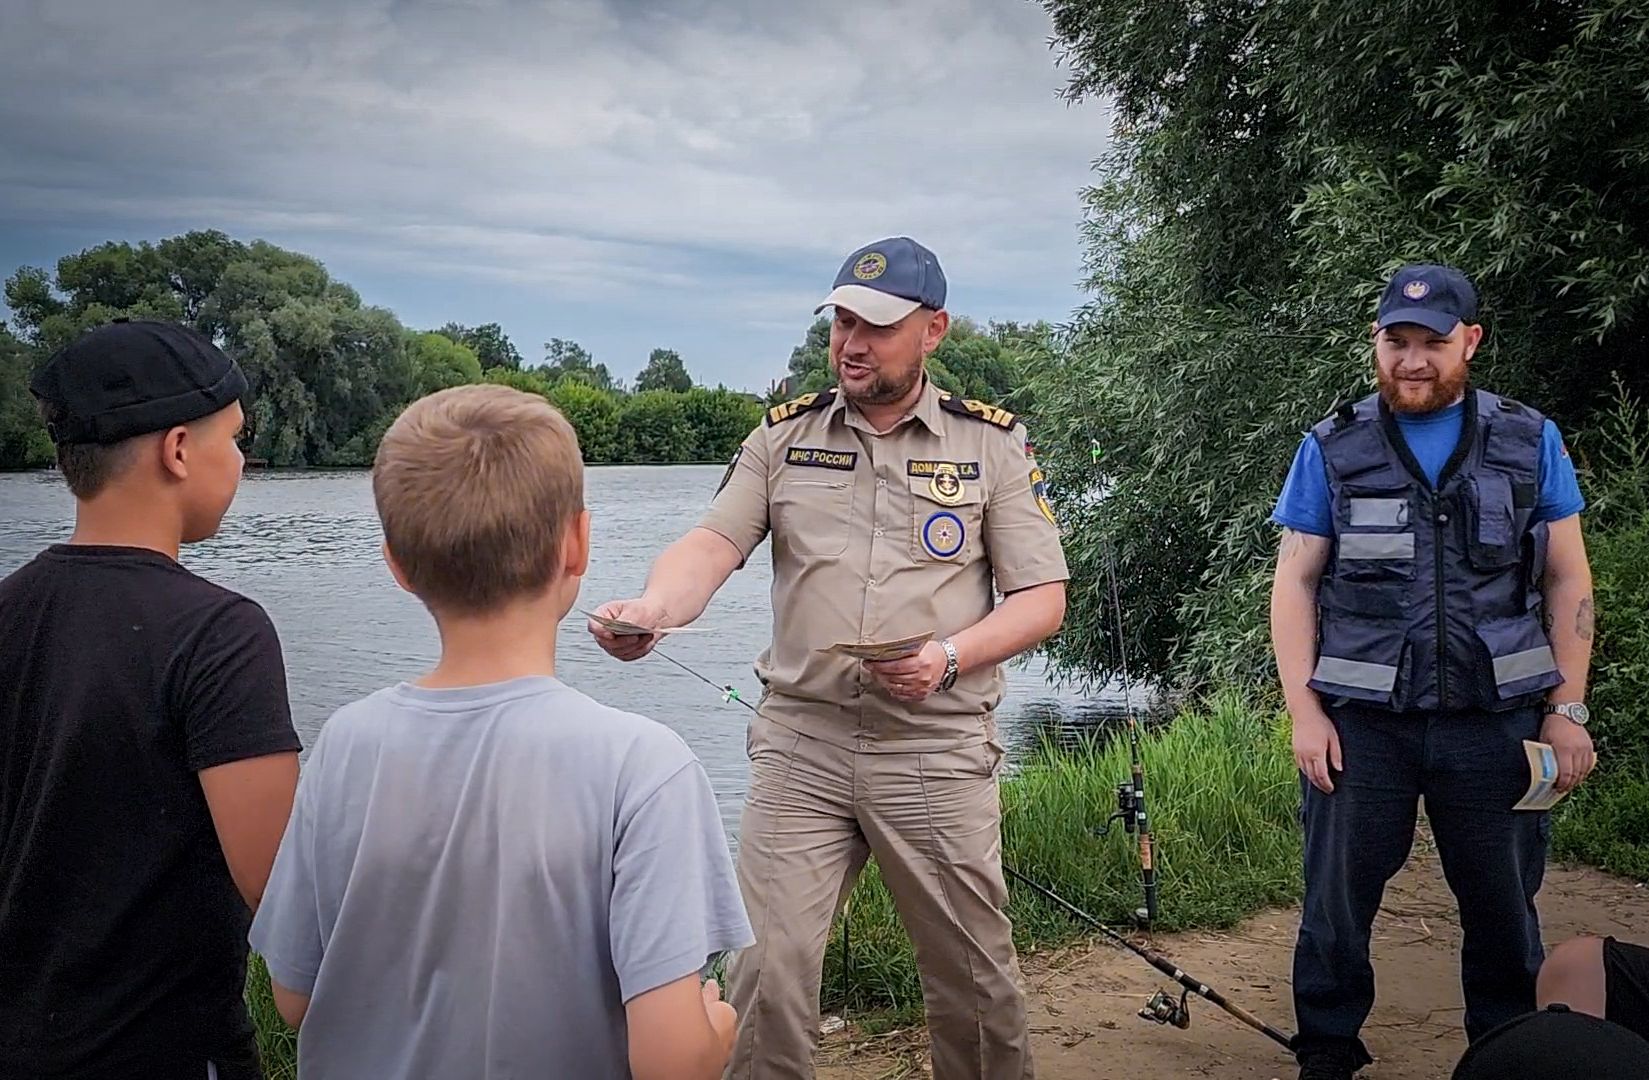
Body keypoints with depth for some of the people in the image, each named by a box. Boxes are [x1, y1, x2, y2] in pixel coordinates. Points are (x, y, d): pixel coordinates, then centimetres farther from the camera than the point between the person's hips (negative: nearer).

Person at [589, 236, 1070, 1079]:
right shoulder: (784, 436, 8)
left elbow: (1042, 598, 3)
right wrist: (652, 608, -27)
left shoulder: (993, 443, 4)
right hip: (799, 741, 1)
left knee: (974, 978, 11)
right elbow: (711, 543, -5)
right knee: (764, 971, -2)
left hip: (937, 749, 0)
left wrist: (950, 656, -15)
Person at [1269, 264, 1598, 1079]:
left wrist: (1568, 709, 0)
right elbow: (1295, 583, 1)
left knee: (1503, 904, 12)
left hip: (1497, 719, 1)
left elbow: (1568, 581, 6)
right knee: (1337, 898, 7)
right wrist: (1303, 709, -7)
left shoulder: (1530, 442, 5)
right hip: (1361, 721, 0)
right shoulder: (1332, 450, 2)